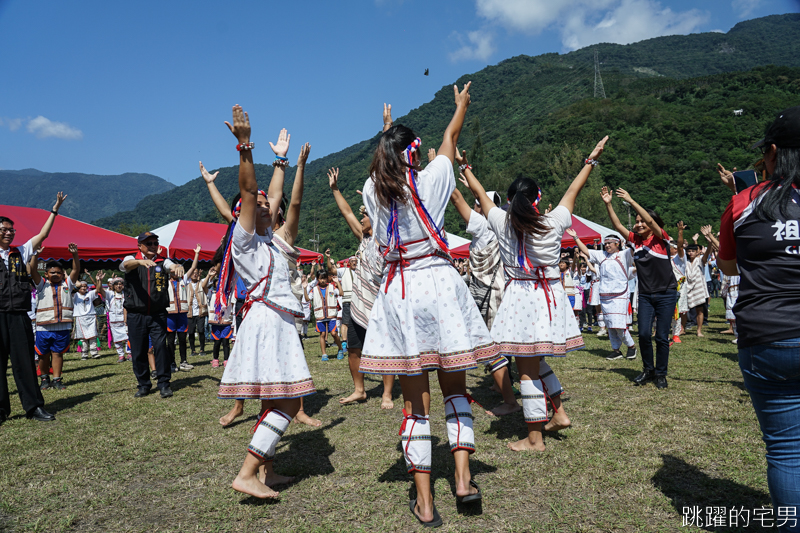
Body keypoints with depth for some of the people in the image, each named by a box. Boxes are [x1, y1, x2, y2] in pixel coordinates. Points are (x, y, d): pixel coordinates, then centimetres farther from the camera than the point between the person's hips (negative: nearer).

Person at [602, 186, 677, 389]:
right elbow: (618, 225, -2)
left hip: (666, 294, -4)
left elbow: (650, 221, -24)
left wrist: (630, 201, -27)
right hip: (645, 295, 4)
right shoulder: (635, 240, 5)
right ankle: (648, 370, 17)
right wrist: (608, 204, -13)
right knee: (644, 334, -2)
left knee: (662, 337, 1)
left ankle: (661, 374, 16)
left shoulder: (660, 239, -8)